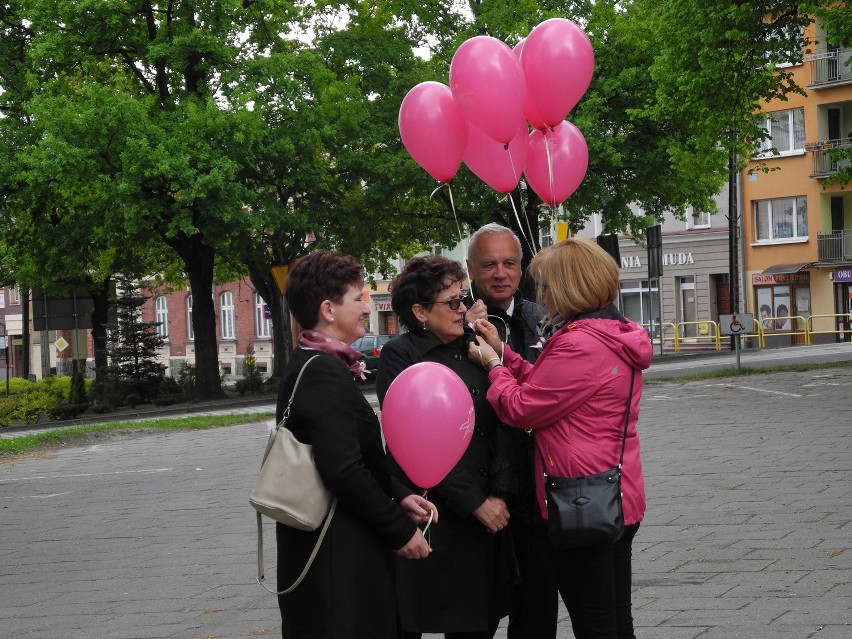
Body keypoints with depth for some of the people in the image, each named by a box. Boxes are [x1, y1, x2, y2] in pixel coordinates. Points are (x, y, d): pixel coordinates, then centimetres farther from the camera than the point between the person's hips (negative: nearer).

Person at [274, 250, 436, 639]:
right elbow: (344, 471, -24)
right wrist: (400, 531, -14)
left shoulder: (311, 366, 14)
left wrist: (398, 496, 8)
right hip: (335, 555, -10)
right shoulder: (325, 373, -18)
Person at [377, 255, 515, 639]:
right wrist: (475, 503, -13)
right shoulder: (400, 355, -7)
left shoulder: (472, 350, 9)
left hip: (486, 517, 5)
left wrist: (498, 494, -6)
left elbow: (496, 429, 9)